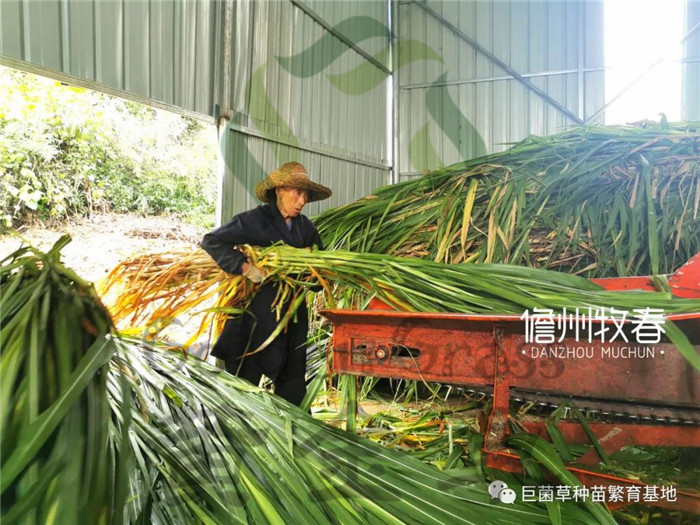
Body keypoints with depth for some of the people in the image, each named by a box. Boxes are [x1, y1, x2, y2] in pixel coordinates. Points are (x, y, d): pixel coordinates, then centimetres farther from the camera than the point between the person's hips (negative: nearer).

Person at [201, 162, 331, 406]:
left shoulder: (305, 227, 7)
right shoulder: (255, 220, -10)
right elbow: (211, 242, -12)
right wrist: (244, 267, -19)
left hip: (293, 311, 6)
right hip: (258, 310, -5)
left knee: (292, 377, 14)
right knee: (245, 374, 5)